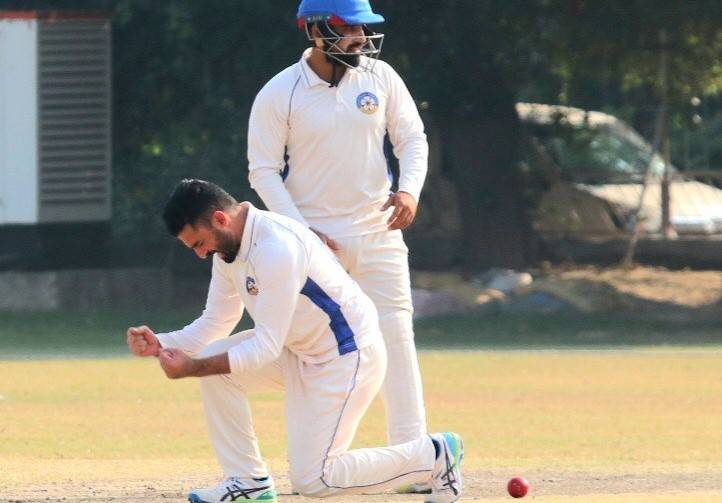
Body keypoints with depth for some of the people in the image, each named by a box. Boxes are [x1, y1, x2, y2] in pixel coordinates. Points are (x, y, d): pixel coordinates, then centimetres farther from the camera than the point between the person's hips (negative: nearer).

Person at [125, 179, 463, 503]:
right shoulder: (227, 247, 1)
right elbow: (214, 326, 8)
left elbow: (266, 347, -28)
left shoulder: (276, 247, -28)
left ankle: (433, 454, 3)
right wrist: (159, 344, -8)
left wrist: (194, 368, -29)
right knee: (212, 358, -5)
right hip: (299, 353, 9)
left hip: (349, 356, -9)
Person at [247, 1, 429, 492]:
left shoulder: (381, 78, 1)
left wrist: (409, 190, -12)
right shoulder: (278, 96, -8)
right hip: (314, 239, -2)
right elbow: (264, 171, -6)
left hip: (377, 230, 2)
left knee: (396, 338, -3)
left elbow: (413, 138, 7)